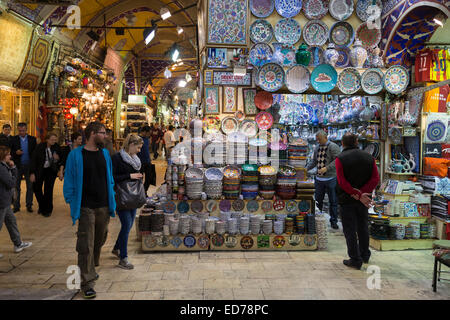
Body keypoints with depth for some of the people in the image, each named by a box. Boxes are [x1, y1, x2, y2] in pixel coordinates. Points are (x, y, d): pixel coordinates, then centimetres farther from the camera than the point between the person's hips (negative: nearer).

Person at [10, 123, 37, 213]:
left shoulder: (32, 139, 2)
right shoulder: (13, 139, 2)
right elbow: (10, 152, 3)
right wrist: (16, 152, -17)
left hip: (29, 166, 0)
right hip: (18, 166, 0)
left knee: (30, 186, 6)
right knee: (16, 187, 6)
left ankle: (29, 205, 16)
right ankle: (16, 206, 14)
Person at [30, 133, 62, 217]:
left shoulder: (57, 147, -6)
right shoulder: (40, 147, -11)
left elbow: (61, 159, 7)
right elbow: (33, 160, -10)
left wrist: (58, 158, -18)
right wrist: (32, 173, -14)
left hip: (51, 171, 0)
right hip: (39, 170, 0)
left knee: (48, 190, -1)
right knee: (36, 188, 3)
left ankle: (47, 210, 14)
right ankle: (41, 206, 28)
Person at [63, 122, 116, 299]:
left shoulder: (105, 154, 8)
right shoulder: (76, 155, -6)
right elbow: (69, 182, -2)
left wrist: (111, 201, 11)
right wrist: (72, 204, -6)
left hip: (104, 206, 5)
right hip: (86, 207, -5)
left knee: (99, 240, 17)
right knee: (86, 245, -4)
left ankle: (91, 268, 40)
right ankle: (87, 283, 4)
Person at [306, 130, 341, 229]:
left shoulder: (333, 147, -8)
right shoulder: (317, 148, 12)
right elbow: (314, 161, 19)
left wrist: (327, 168, -25)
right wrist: (306, 169, 5)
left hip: (331, 179, -5)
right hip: (319, 179, 5)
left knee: (333, 202, 5)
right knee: (318, 200, 10)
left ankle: (333, 221, 16)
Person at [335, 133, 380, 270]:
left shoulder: (340, 158, -11)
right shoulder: (368, 157, 2)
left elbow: (342, 182, -20)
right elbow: (375, 179, -6)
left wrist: (359, 195, -19)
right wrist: (361, 193, -15)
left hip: (347, 199, -5)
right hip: (363, 200, 5)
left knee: (350, 230, 4)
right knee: (363, 226, 20)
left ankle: (355, 259, 8)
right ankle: (365, 255, 33)